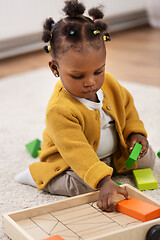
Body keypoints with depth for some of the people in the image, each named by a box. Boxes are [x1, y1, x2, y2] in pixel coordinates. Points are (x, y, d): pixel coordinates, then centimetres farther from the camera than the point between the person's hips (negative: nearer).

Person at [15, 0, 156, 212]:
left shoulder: (109, 84, -13)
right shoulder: (59, 111, -37)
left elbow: (126, 104, 9)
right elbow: (77, 153, -42)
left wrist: (135, 133, -5)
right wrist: (103, 182, -52)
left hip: (114, 150, 7)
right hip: (70, 161, -7)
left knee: (147, 157, 2)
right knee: (84, 185, -33)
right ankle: (38, 175, -8)